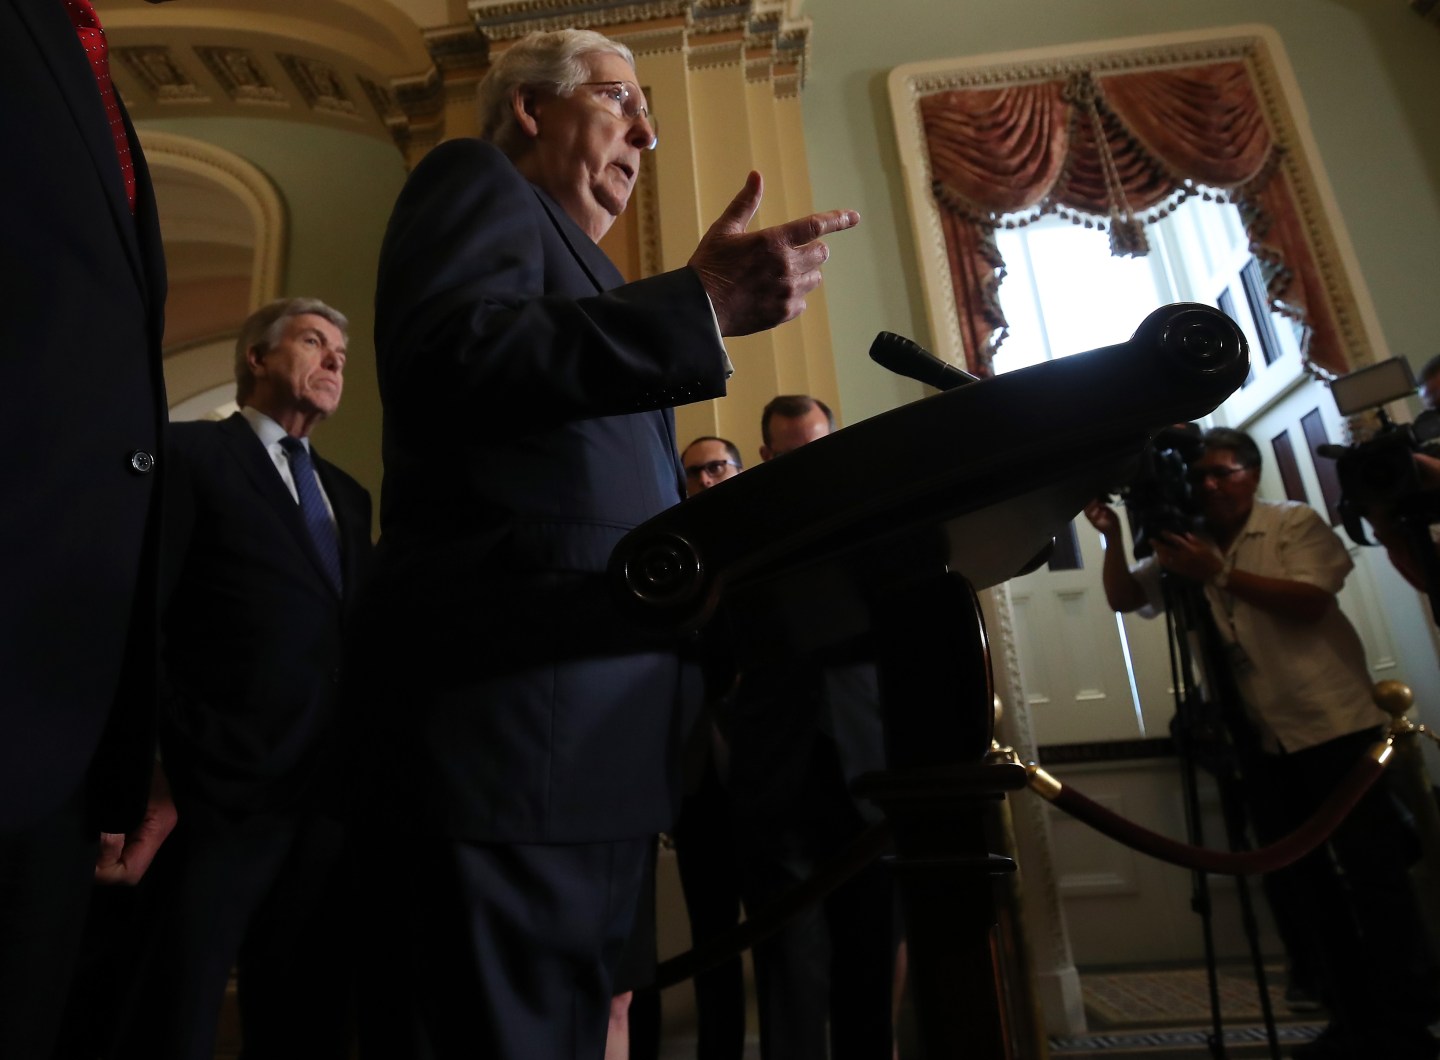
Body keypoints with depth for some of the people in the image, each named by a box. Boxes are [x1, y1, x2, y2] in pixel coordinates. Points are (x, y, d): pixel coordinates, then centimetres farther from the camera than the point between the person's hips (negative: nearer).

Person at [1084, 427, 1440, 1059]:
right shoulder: (1184, 547, 8)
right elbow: (1123, 598, 2)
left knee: (1373, 869, 2)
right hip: (1260, 740, 5)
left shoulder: (1294, 523, -3)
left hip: (1332, 723, -4)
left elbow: (1311, 601, -16)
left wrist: (1221, 574, -22)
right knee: (1296, 881, 11)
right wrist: (1113, 537, -11)